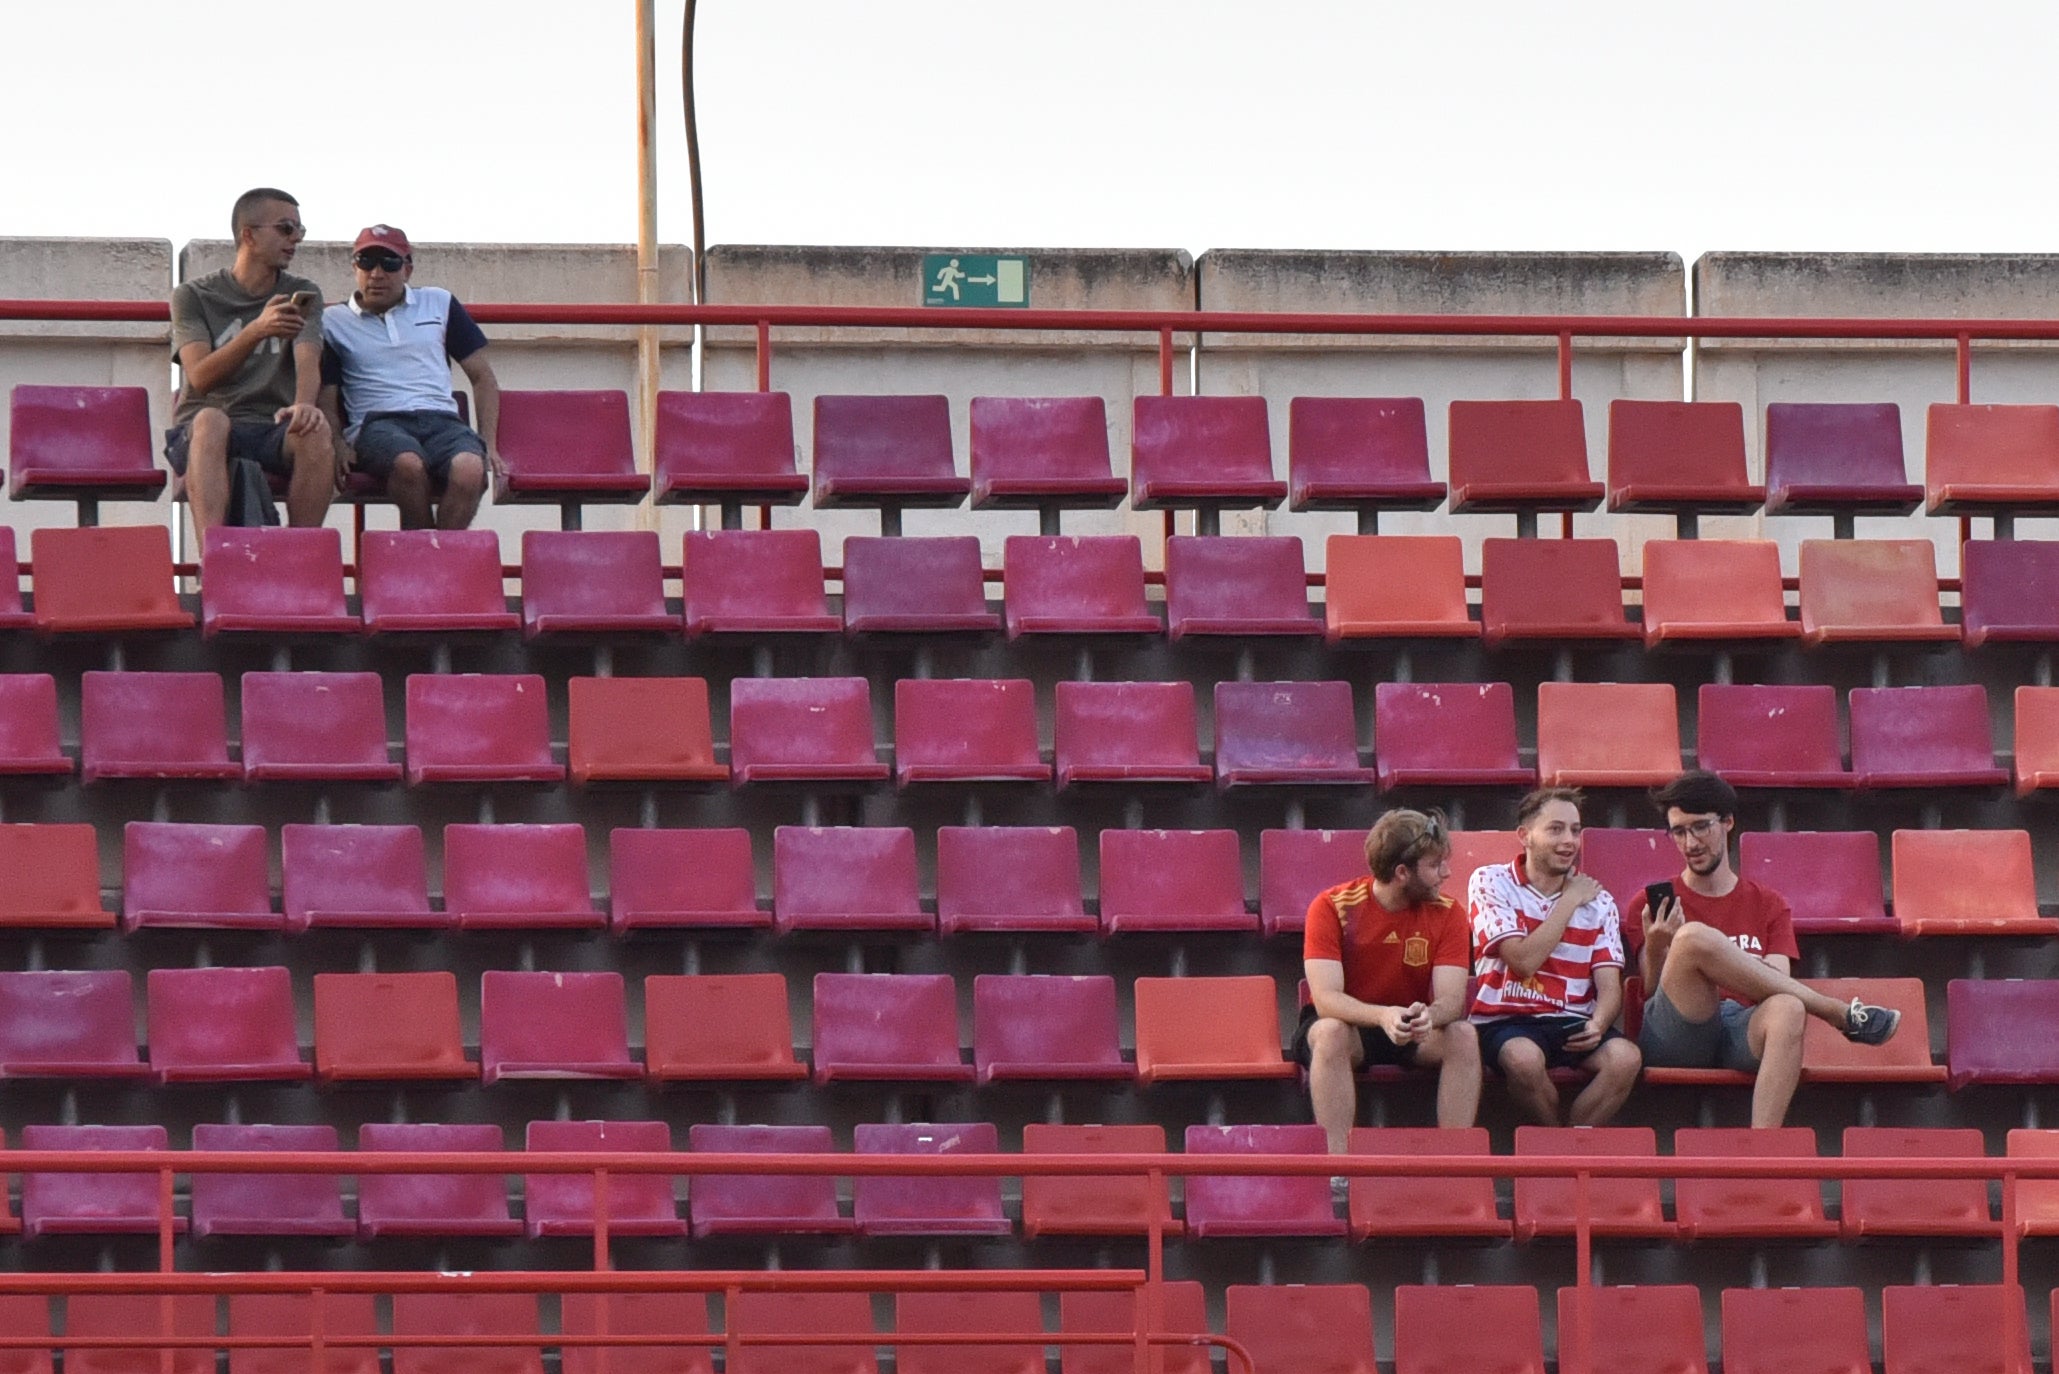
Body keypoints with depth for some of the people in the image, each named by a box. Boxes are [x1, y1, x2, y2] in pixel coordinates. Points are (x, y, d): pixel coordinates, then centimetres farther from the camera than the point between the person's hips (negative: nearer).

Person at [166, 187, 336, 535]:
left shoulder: (303, 295, 14)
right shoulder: (194, 296, 5)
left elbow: (308, 361, -4)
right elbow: (200, 378, -11)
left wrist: (303, 404, -29)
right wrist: (256, 331, -28)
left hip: (274, 432, 2)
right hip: (196, 435, -2)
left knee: (316, 431, -31)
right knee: (211, 420, -37)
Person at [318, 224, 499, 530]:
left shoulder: (439, 304, 22)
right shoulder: (333, 322, 17)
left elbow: (483, 378, 23)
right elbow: (326, 398, 12)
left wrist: (488, 444, 9)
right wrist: (338, 446, -9)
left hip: (441, 420, 2)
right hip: (377, 422, -2)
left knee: (469, 469, -37)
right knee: (409, 464, -41)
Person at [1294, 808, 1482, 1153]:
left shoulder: (1447, 914, -8)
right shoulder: (1334, 907, -17)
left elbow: (1451, 1000, -17)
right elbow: (1326, 998, -26)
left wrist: (1428, 1015, -42)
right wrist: (1383, 1015, -45)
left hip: (1414, 1030, 3)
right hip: (1349, 1024, -3)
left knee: (1463, 1036, -27)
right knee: (1330, 1033, -37)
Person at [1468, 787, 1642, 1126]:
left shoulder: (1598, 901, 11)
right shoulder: (1491, 883, 0)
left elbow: (1610, 986, 3)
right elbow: (1524, 961, -13)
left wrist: (1597, 1026, -20)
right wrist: (1570, 902, -6)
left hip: (1574, 1024, 3)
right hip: (1506, 1021, -3)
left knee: (1625, 1057, -28)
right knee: (1524, 1057, -38)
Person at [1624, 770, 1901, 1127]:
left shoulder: (1767, 906, 21)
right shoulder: (1650, 906, 17)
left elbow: (1778, 984, 8)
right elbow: (1654, 993, 8)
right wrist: (1655, 951, -13)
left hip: (1745, 1034, 1)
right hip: (1673, 1038, -1)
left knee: (1787, 1010, -37)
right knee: (1694, 937, -30)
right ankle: (1842, 1014, -19)